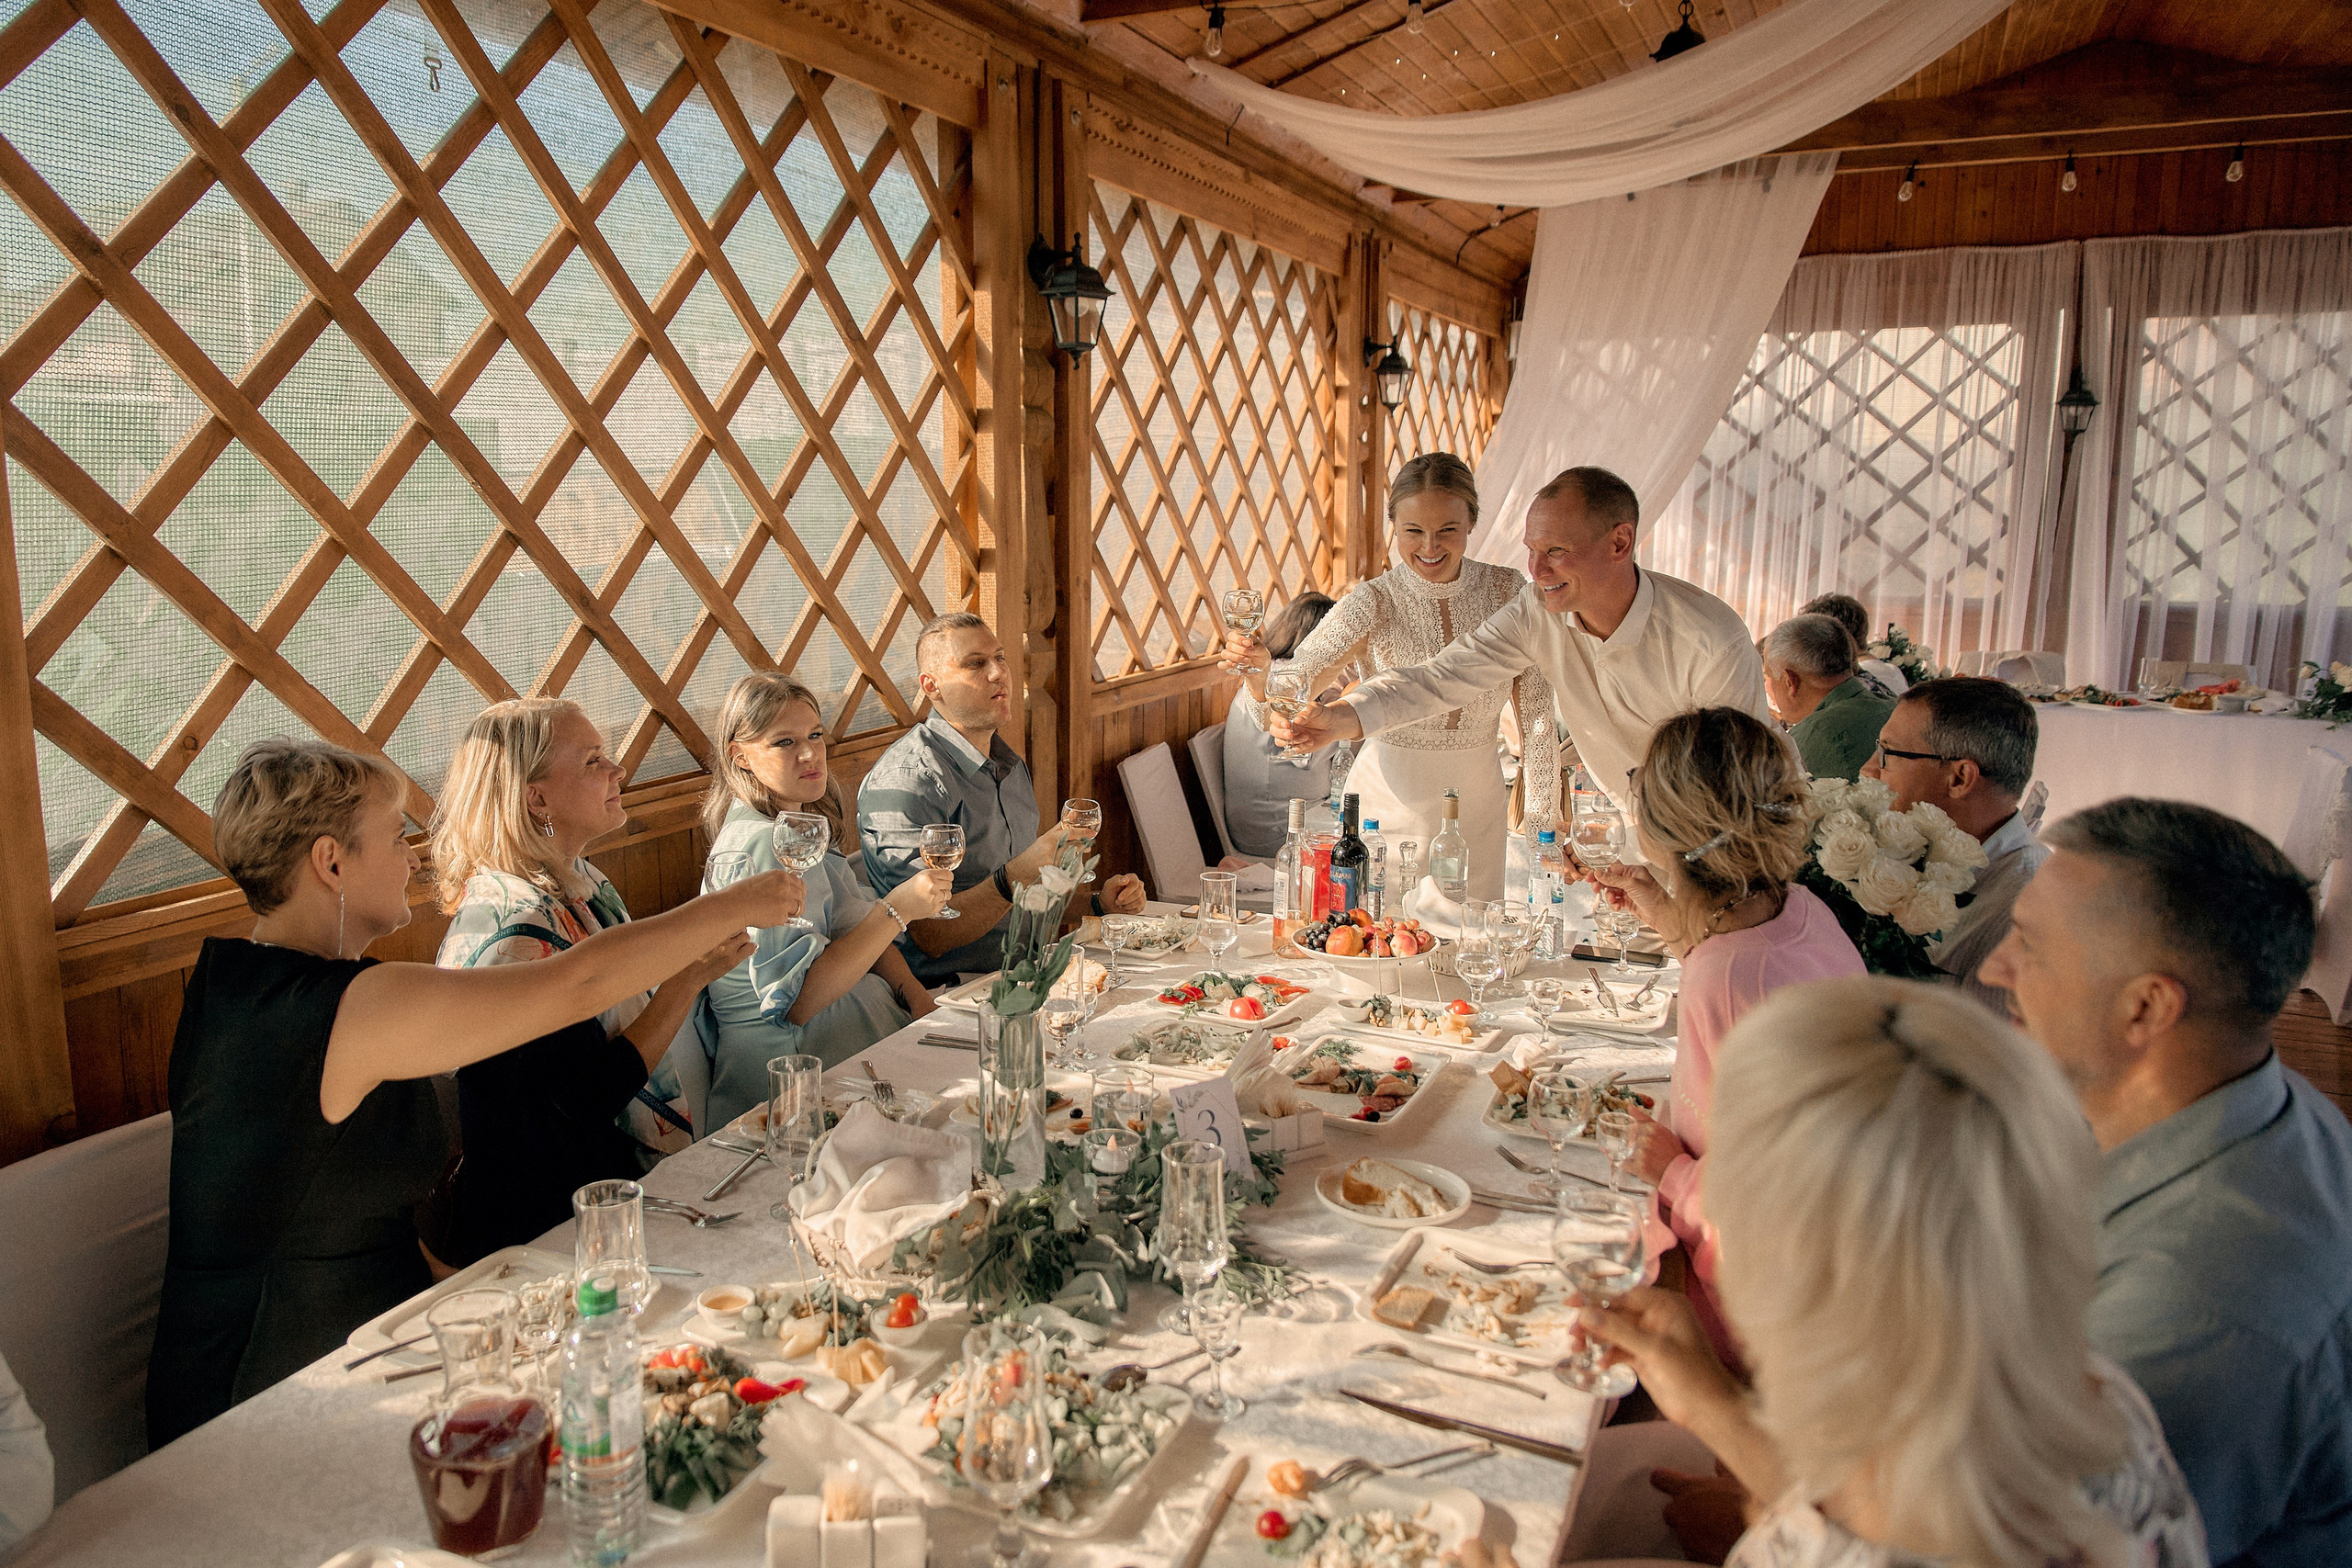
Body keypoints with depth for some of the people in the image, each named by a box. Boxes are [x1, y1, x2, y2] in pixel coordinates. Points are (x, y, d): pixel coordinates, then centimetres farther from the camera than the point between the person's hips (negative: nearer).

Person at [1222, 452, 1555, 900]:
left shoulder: (1507, 590, -6)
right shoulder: (1372, 603, -13)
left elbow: (1536, 710, 1)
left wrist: (1544, 814, -2)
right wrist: (1260, 674, -44)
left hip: (1478, 803, 2)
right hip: (1389, 802, -2)